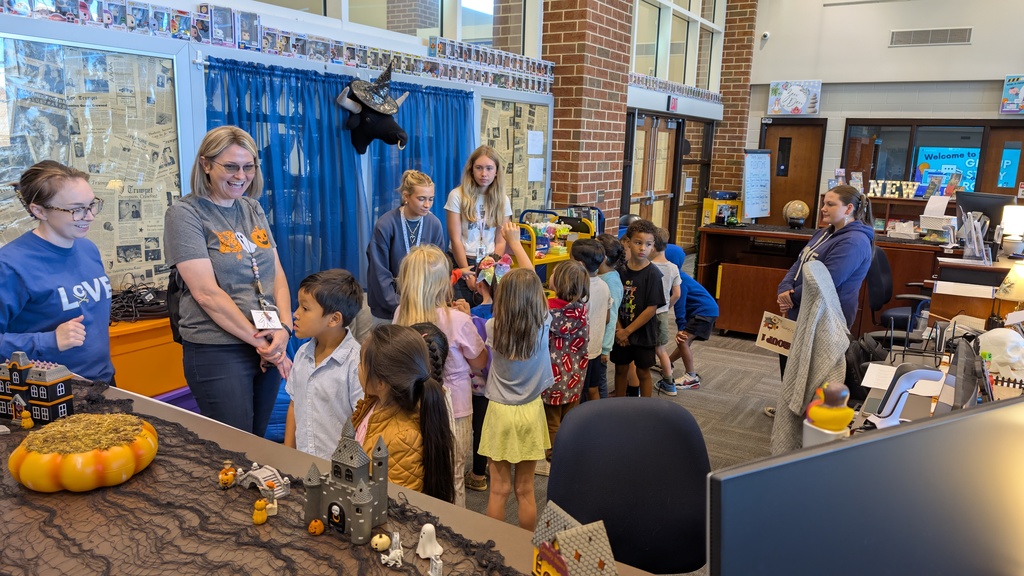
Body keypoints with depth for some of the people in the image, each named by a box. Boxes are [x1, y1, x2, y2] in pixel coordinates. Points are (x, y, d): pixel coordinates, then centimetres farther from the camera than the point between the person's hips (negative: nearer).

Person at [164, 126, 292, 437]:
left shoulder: (253, 209, 11)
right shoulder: (185, 214, -8)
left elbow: (277, 274, 7)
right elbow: (206, 292, -15)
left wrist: (284, 329, -9)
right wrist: (258, 339, -15)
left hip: (271, 347, 6)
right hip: (218, 351, -6)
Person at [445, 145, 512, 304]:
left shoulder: (502, 200, 4)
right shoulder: (457, 195, -6)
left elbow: (500, 242, 2)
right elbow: (456, 240, -8)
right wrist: (468, 273, -11)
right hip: (461, 263, -2)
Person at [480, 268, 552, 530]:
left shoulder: (493, 327, -14)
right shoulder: (543, 324, -13)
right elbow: (539, 299, 8)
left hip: (500, 411, -1)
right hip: (530, 412, 1)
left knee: (499, 489, 9)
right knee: (525, 490, 13)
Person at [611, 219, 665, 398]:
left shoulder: (653, 274, -13)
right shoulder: (620, 270, -3)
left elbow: (651, 309, -15)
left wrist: (627, 331, -13)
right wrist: (619, 329, -12)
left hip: (643, 333, -3)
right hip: (621, 332, 3)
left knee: (643, 372, 10)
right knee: (620, 369, 15)